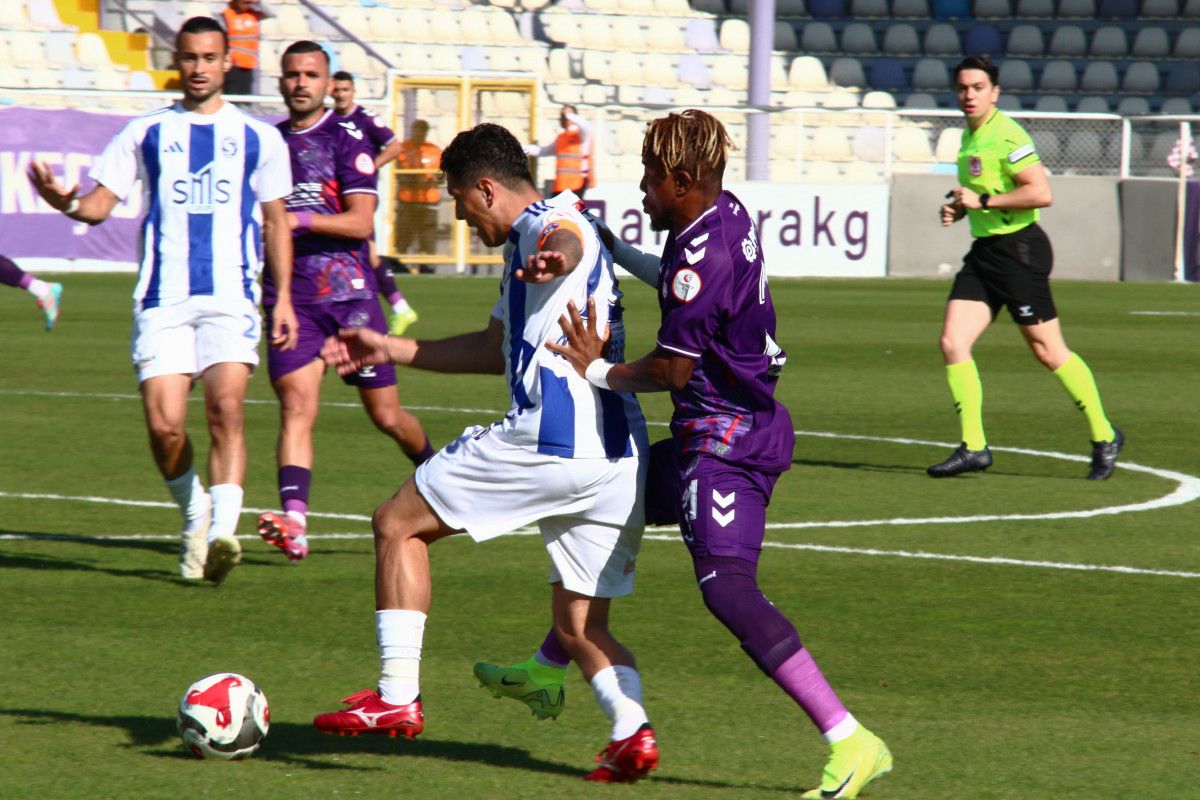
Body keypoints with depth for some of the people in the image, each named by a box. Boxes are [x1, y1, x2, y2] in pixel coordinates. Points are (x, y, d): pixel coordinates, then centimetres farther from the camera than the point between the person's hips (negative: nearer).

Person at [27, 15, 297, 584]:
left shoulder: (258, 138, 11)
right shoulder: (147, 133, 11)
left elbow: (276, 221, 17)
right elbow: (99, 205, 7)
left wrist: (284, 296, 10)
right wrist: (62, 201, -15)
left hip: (231, 296, -1)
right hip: (162, 298, 1)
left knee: (225, 408, -21)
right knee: (164, 425, -8)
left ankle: (222, 534, -27)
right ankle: (195, 514, 19)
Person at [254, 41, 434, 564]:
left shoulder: (346, 138, -3)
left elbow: (361, 222, -12)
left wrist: (301, 220, -22)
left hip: (350, 293, -3)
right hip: (291, 299, 3)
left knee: (386, 416, 7)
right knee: (296, 406, -18)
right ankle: (293, 521, -31)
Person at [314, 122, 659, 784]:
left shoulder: (541, 224, -4)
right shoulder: (536, 238, 28)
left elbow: (567, 238, -32)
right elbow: (496, 348, 41)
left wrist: (556, 256, -57)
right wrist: (390, 351, 46)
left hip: (548, 438, -10)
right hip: (619, 459, 10)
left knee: (396, 524, 7)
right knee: (579, 627, 12)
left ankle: (397, 696, 4)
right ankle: (633, 731, -15)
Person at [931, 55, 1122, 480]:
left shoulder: (1006, 135, -15)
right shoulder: (970, 136, 14)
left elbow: (1041, 192, -23)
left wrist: (983, 201, -19)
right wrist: (958, 207, 9)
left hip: (1020, 249, -9)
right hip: (984, 251, 9)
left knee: (1048, 350, -2)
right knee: (953, 343, -4)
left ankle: (1104, 437, 13)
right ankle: (973, 447, -1)